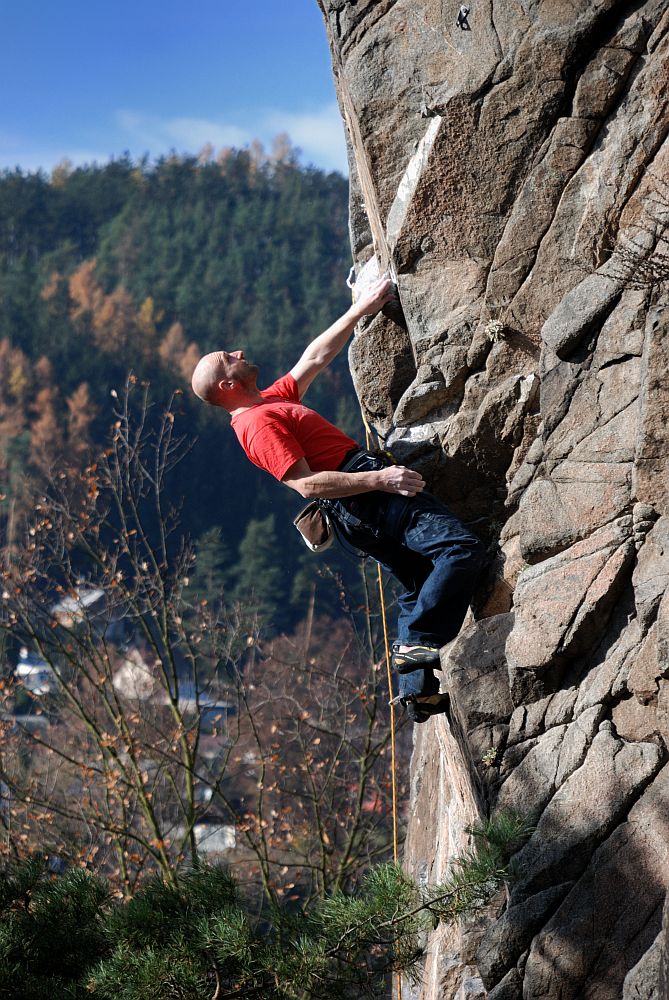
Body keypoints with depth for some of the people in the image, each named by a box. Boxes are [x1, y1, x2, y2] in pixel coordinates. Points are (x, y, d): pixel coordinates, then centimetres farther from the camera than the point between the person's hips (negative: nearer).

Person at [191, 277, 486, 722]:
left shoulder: (270, 402, 17)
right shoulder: (259, 423, -14)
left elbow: (315, 358, 26)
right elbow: (307, 484, -22)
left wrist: (361, 311, 22)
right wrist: (380, 479, -25)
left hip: (362, 513, 10)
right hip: (367, 500, -10)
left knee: (419, 584, 15)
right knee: (462, 548, -20)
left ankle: (418, 688, 12)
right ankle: (418, 642, -20)